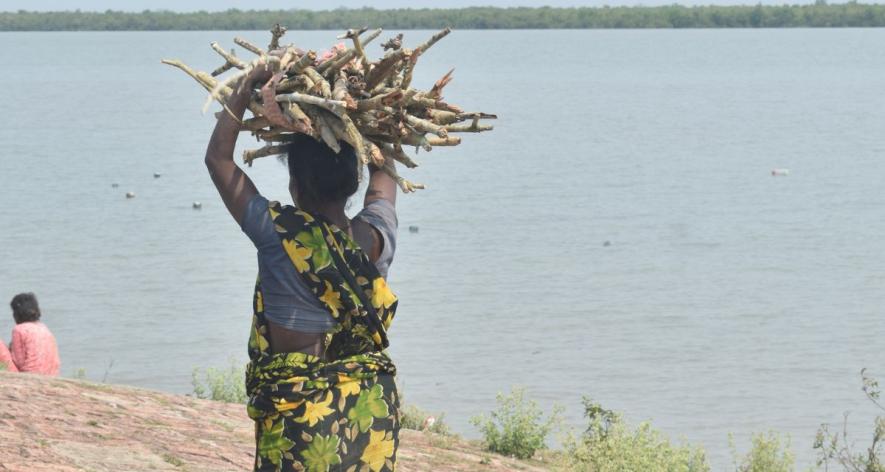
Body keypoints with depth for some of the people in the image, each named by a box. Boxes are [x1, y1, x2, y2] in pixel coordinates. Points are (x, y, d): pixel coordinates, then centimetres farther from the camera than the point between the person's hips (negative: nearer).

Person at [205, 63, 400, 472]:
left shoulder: (278, 235, -15)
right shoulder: (375, 238, -4)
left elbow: (217, 157, -2)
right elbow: (383, 172, 19)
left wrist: (245, 91, 5)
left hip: (300, 410, -4)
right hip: (372, 408, 4)